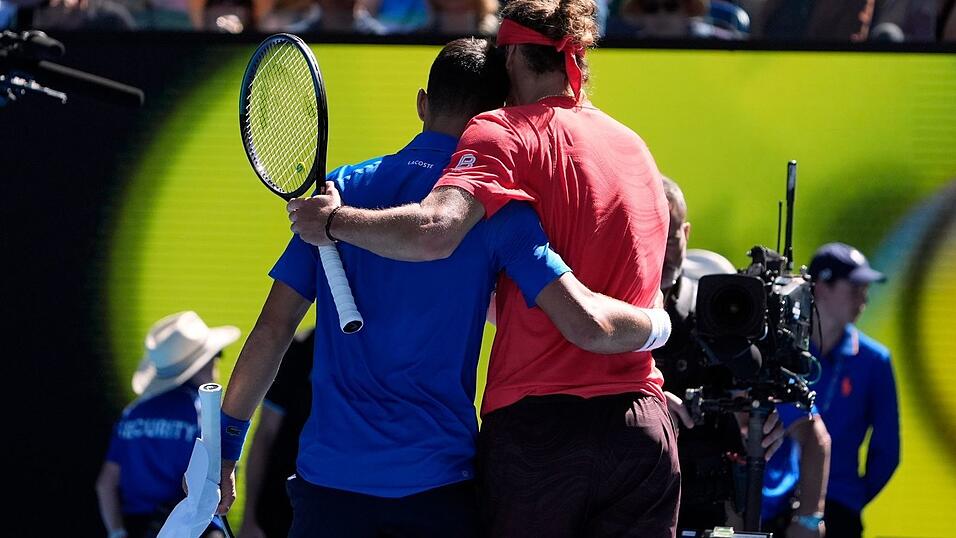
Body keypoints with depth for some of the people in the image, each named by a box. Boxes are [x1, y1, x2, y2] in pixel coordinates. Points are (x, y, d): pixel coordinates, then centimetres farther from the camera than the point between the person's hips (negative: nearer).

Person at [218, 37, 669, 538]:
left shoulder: (340, 189, 7)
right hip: (438, 482, -3)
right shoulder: (493, 205, -3)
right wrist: (657, 324, 8)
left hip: (328, 475, 3)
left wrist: (225, 441, 12)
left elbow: (272, 331, 5)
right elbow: (587, 323, -12)